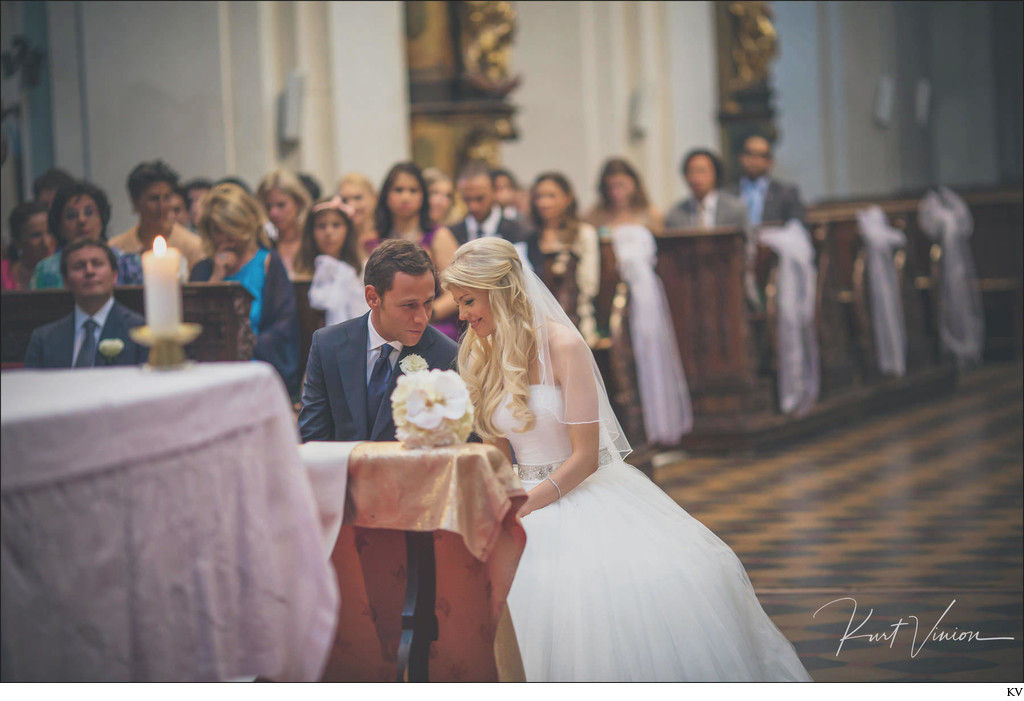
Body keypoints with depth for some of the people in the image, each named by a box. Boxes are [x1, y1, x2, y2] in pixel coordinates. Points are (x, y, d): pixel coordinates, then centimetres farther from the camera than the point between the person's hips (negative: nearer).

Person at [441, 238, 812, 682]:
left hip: (589, 492, -4)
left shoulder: (562, 345, -10)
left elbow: (585, 456, -13)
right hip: (527, 501, 4)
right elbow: (498, 457, 12)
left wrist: (517, 510, -17)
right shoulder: (482, 358, 10)